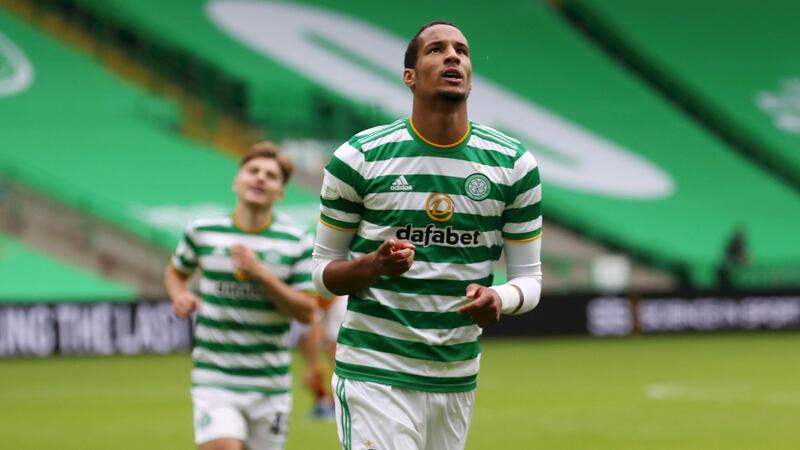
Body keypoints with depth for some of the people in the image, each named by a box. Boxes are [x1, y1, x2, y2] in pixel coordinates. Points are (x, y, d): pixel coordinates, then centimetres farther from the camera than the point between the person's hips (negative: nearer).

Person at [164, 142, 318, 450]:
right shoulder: (202, 232, 2)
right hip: (215, 379, -1)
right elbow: (176, 272, 21)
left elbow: (307, 312, -5)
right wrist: (180, 297, -3)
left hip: (270, 384, 2)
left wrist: (262, 275, -17)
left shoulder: (298, 243, 0)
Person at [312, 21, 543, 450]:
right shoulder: (358, 158, -4)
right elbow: (323, 272, 2)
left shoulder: (514, 164, 2)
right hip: (374, 374, -4)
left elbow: (529, 277, 6)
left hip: (458, 379, 4)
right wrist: (374, 264, -20)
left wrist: (501, 298, -18)